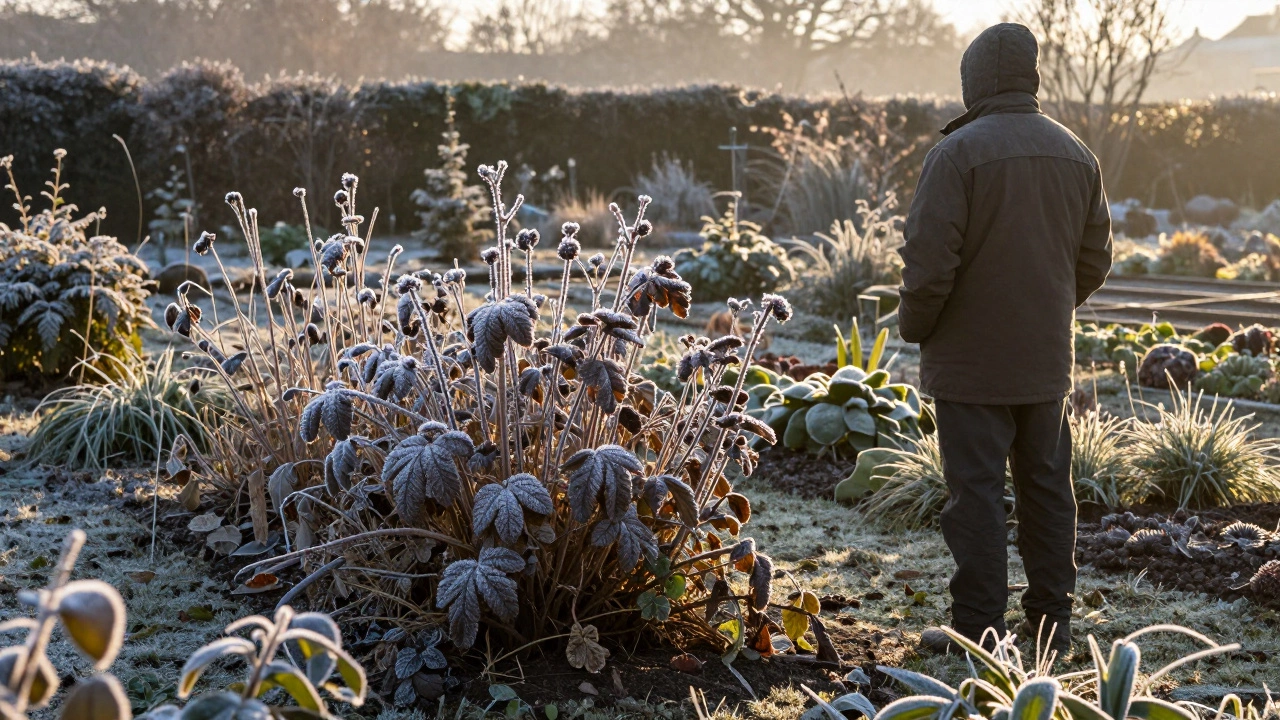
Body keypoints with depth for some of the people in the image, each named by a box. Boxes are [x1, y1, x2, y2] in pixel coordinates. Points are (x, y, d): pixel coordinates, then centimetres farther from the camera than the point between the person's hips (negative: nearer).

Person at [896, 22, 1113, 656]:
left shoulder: (958, 152, -15)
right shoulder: (1075, 155, 7)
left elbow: (929, 262, -18)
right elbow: (1094, 260, 12)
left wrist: (914, 327, -2)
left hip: (972, 363, -6)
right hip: (1047, 361, 6)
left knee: (977, 492, -1)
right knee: (1047, 488, 14)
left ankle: (978, 631, 3)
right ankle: (1050, 620, 22)